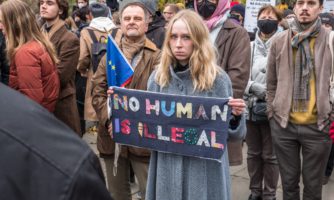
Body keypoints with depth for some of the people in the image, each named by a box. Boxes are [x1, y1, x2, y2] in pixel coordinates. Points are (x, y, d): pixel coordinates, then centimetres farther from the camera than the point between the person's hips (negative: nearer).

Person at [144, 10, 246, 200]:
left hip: (205, 172, -2)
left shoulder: (217, 78, -5)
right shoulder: (158, 77, 3)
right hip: (167, 170, 3)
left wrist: (236, 116, -19)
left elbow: (233, 134, 0)